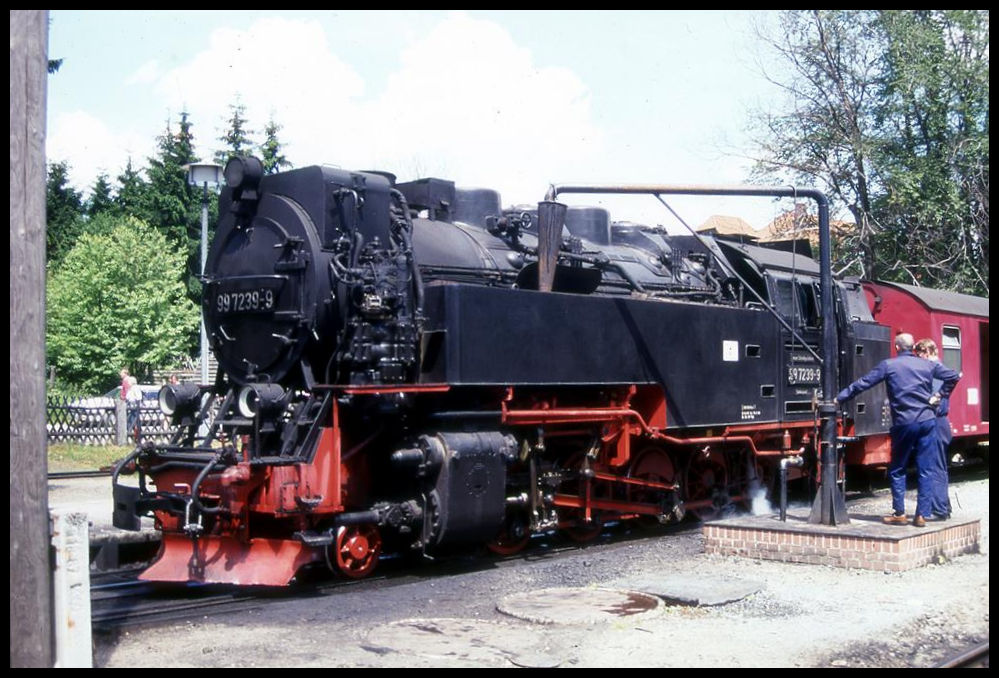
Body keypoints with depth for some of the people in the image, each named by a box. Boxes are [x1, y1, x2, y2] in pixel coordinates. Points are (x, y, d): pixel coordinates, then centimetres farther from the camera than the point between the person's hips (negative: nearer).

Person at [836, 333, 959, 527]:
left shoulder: (888, 365, -1)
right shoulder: (928, 365, 9)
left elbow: (862, 384, -2)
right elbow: (953, 376, 13)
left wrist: (839, 398, 4)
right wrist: (941, 395, 20)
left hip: (904, 424, -3)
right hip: (928, 421, 3)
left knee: (898, 470, 10)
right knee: (927, 470, 5)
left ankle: (899, 514, 11)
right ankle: (922, 515, 4)